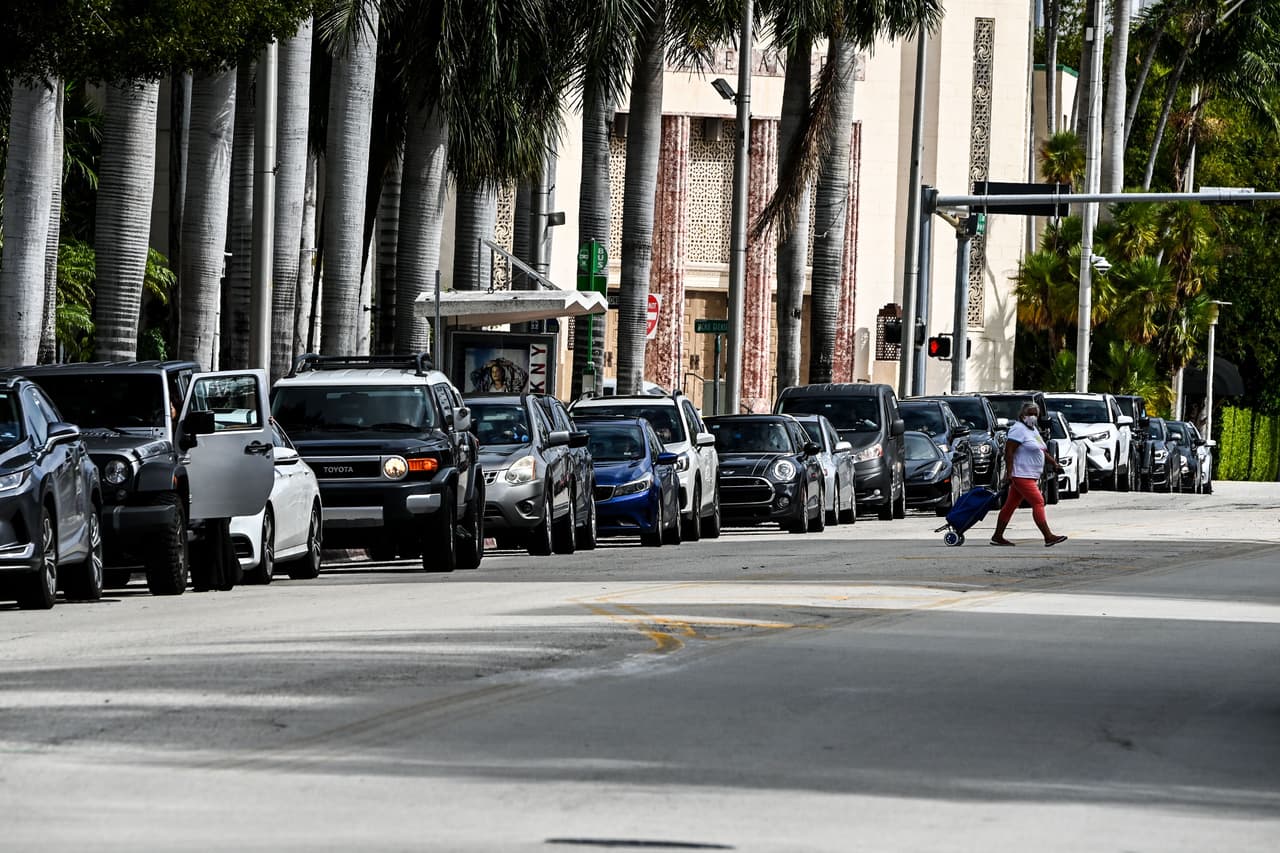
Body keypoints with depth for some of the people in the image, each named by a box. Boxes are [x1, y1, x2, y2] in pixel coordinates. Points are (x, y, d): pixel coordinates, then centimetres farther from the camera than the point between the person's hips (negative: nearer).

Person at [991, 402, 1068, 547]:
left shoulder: (1033, 430, 18)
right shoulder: (1019, 429, -13)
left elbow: (1040, 450, 27)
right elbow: (1009, 451, -19)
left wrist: (1054, 462, 19)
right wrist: (1009, 472, -25)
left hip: (1031, 476, 10)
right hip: (1021, 475, -10)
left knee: (1010, 505, 12)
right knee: (1038, 502, -14)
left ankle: (997, 536, 16)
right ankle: (1048, 537, -17)